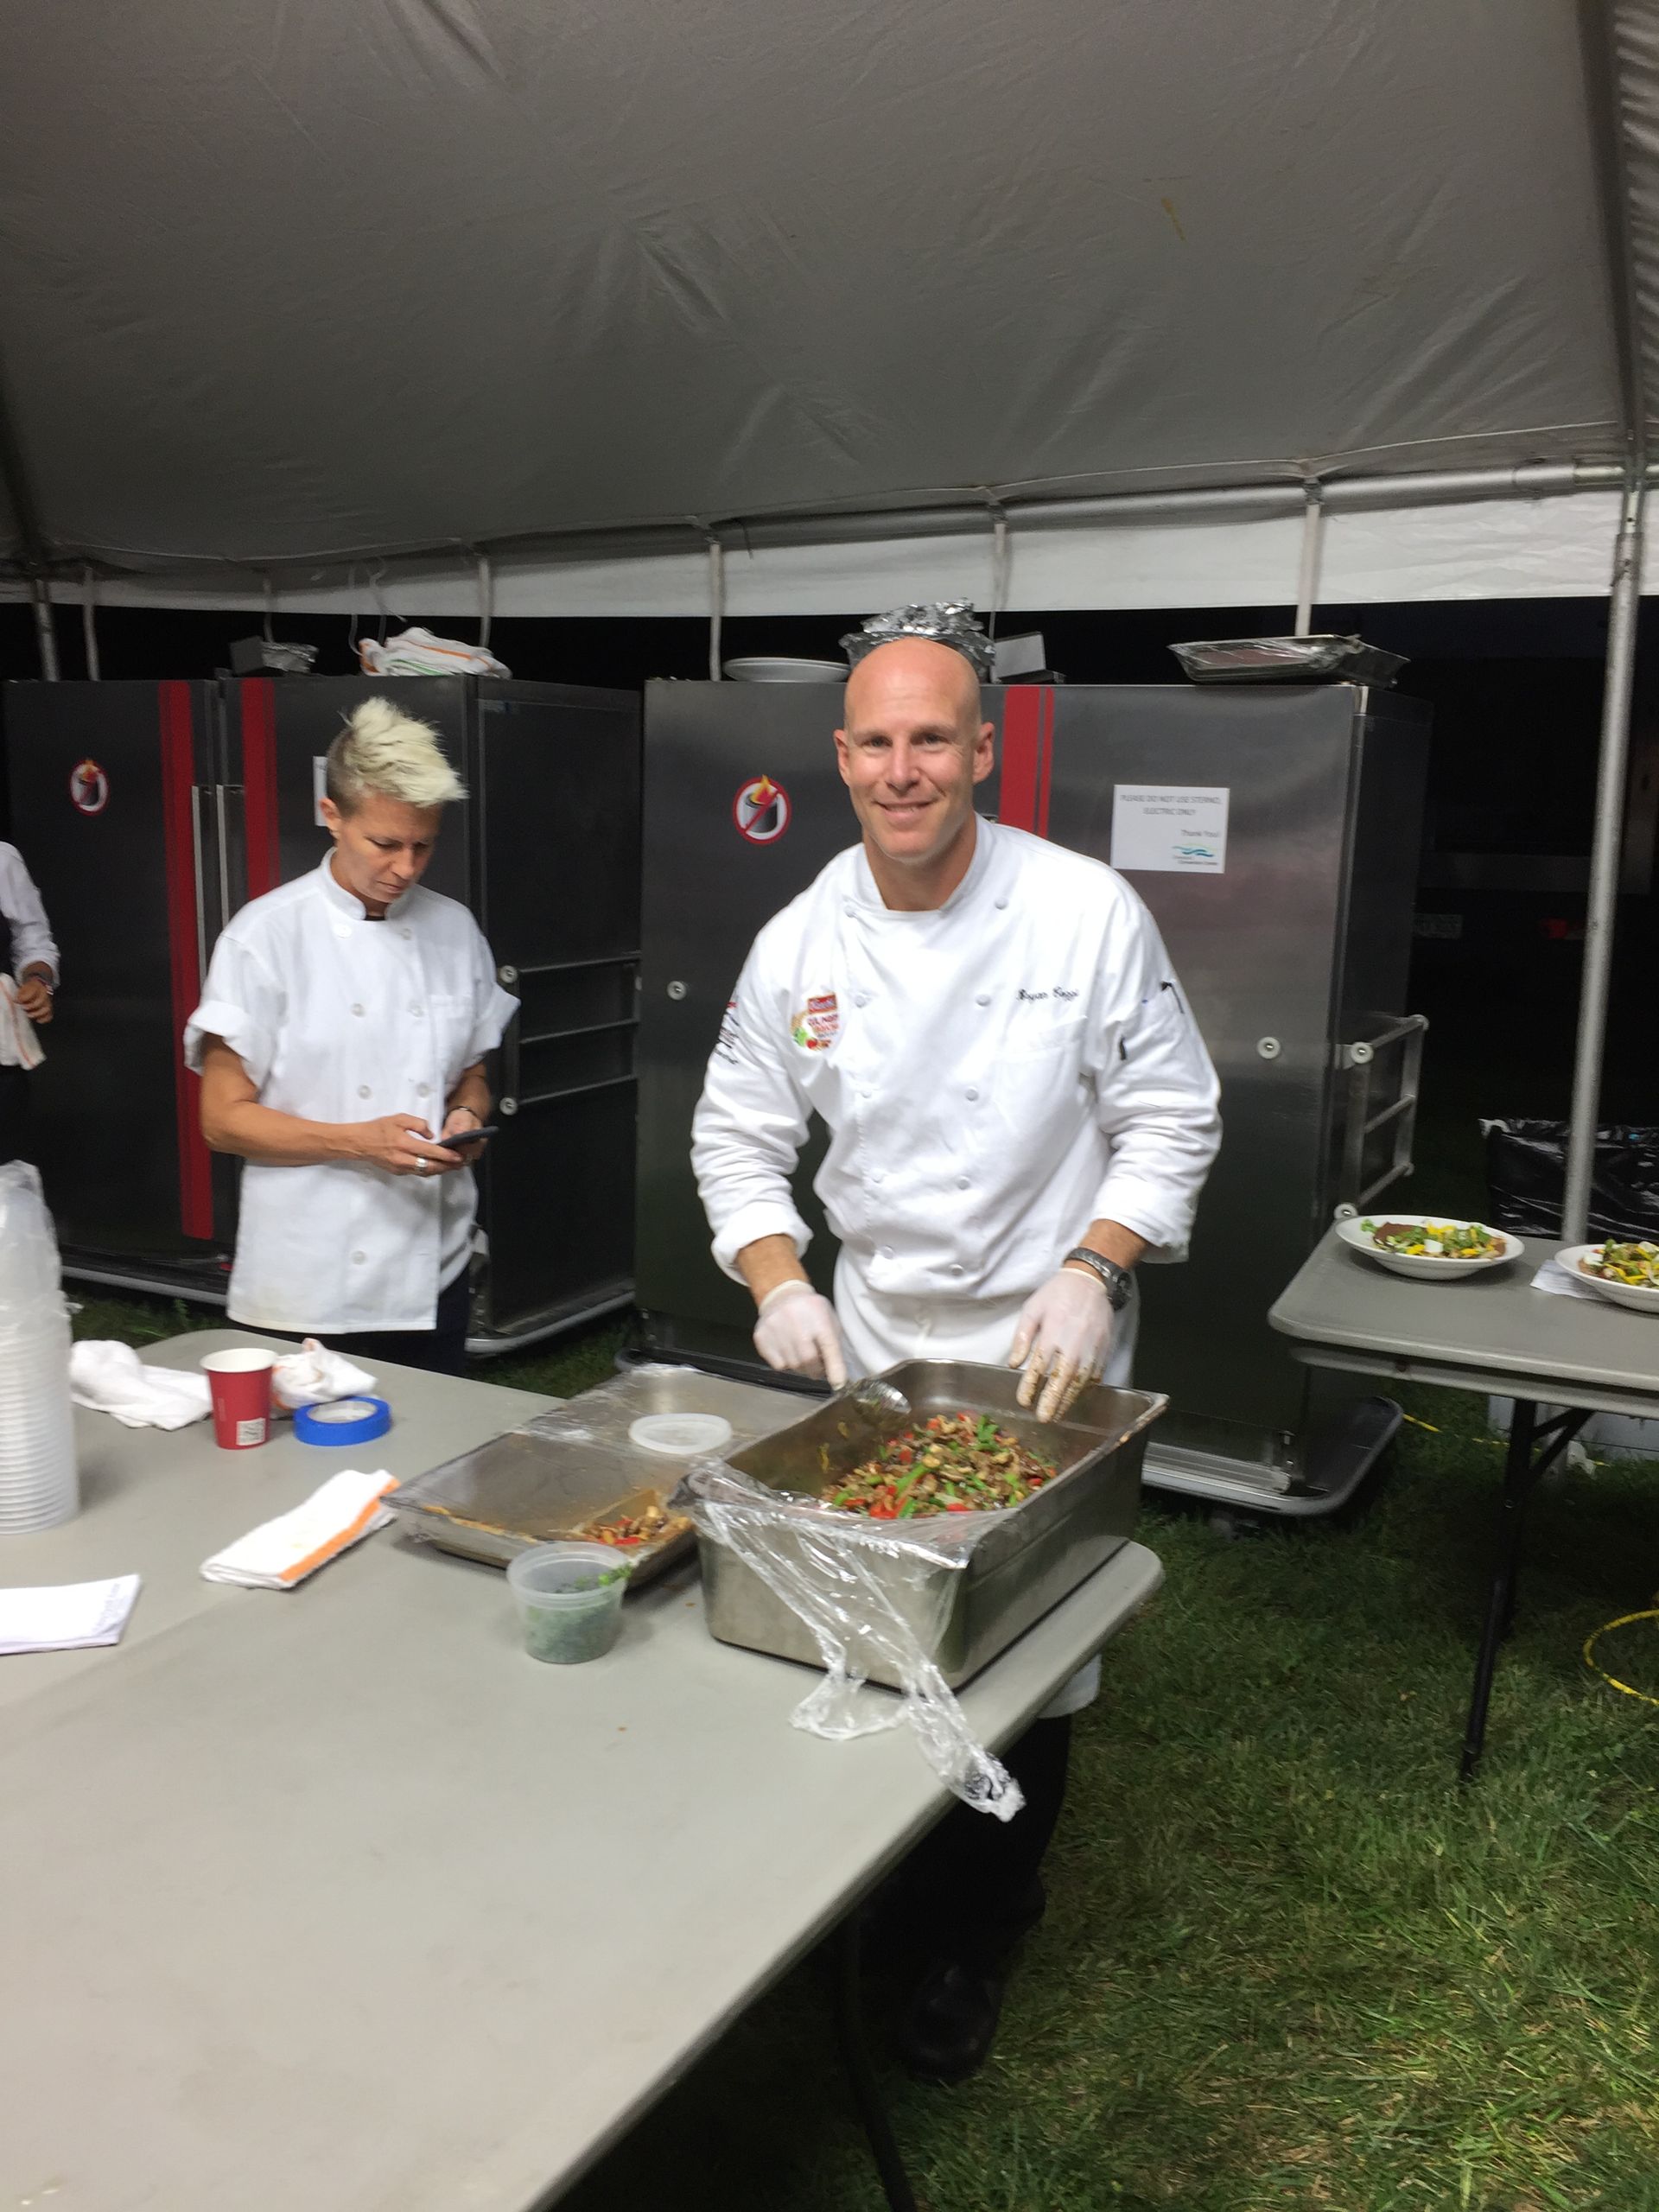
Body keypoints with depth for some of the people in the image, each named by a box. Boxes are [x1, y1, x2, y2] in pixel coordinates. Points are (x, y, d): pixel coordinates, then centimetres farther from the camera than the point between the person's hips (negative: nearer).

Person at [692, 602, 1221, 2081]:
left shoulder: (1087, 916, -15)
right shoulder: (800, 944, -7)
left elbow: (1170, 1122, -8)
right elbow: (740, 1139, 4)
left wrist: (1090, 1273, -20)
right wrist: (780, 1287, -10)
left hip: (1044, 1351, -2)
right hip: (869, 1343, 3)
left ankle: (979, 1937, 31)